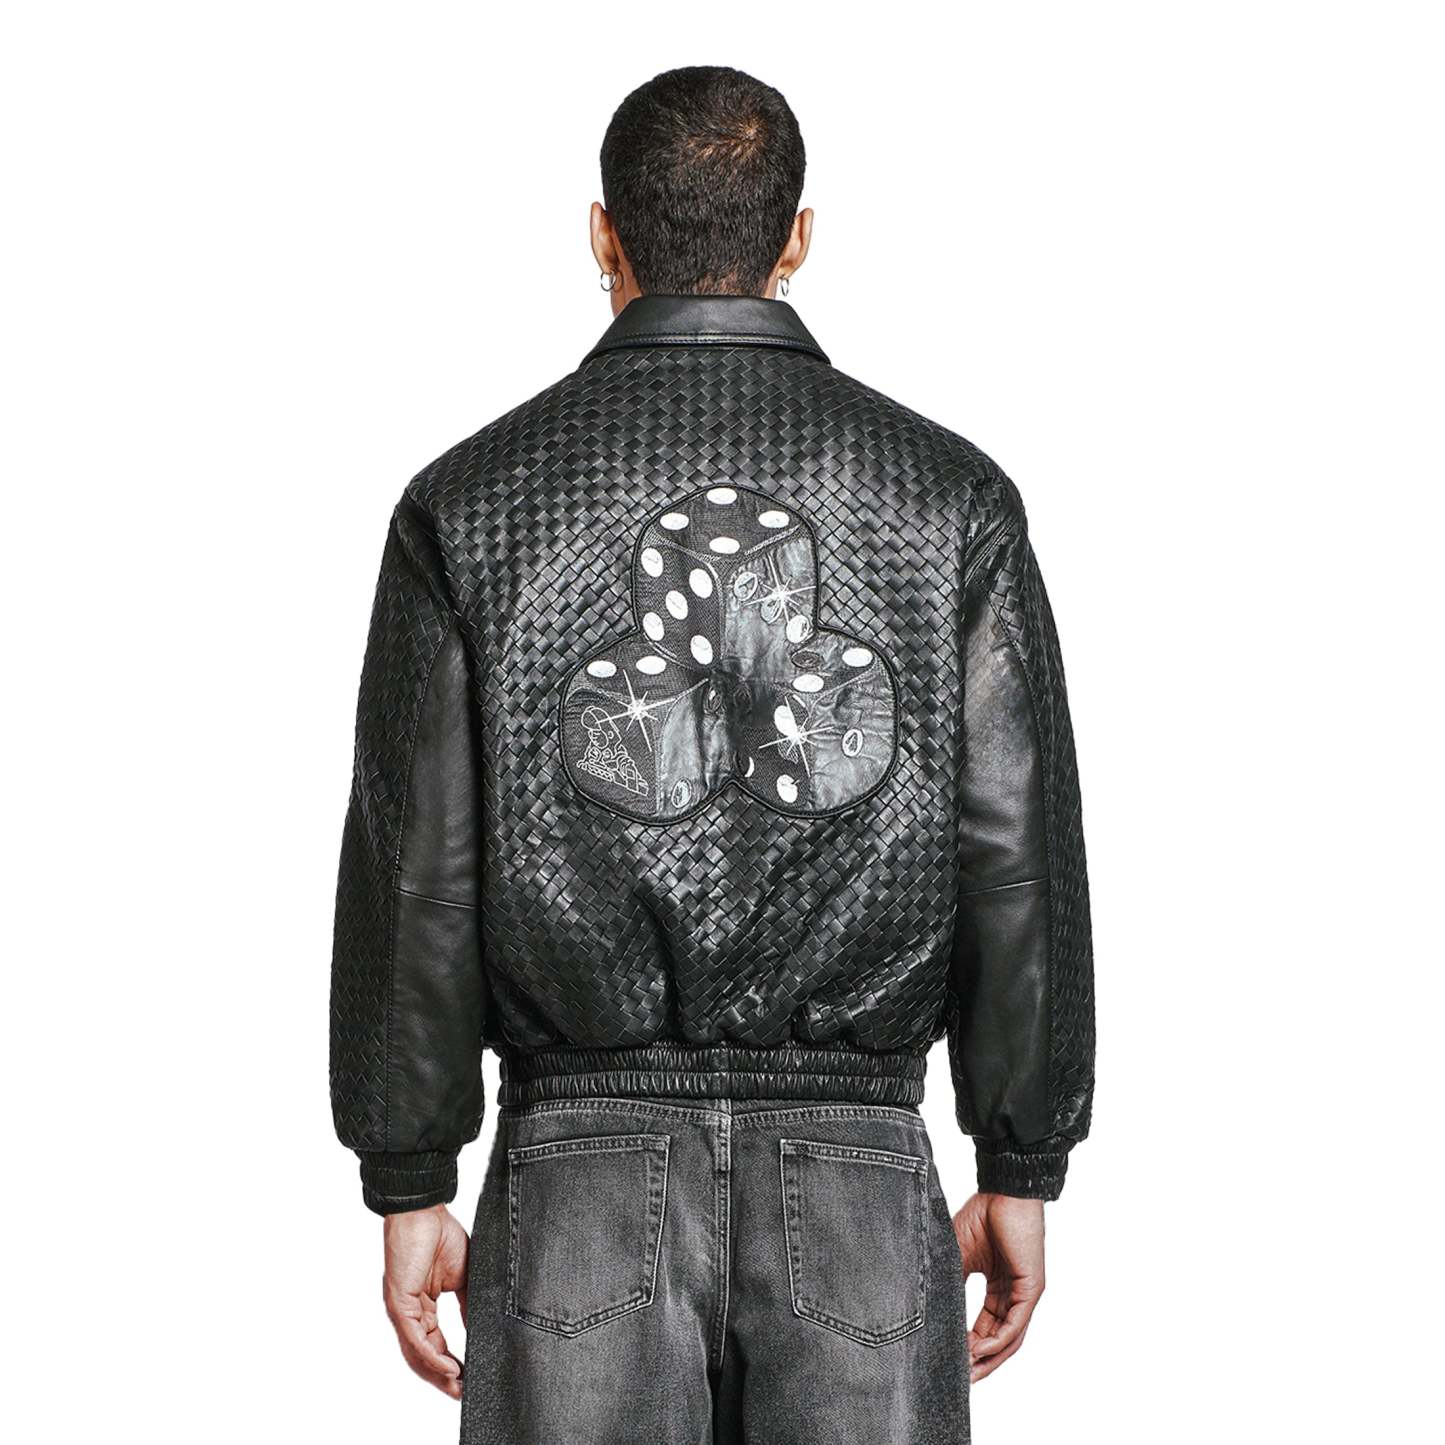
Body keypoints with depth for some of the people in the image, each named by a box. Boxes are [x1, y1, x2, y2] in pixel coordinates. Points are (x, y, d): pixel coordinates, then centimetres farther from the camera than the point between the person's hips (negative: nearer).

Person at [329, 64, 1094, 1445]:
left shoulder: (471, 501, -2)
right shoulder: (948, 496, 0)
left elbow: (417, 867, -3)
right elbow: (1018, 859, -1)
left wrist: (410, 1190, 5)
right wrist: (1020, 1175, 7)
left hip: (588, 1177, 0)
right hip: (852, 1177, 1)